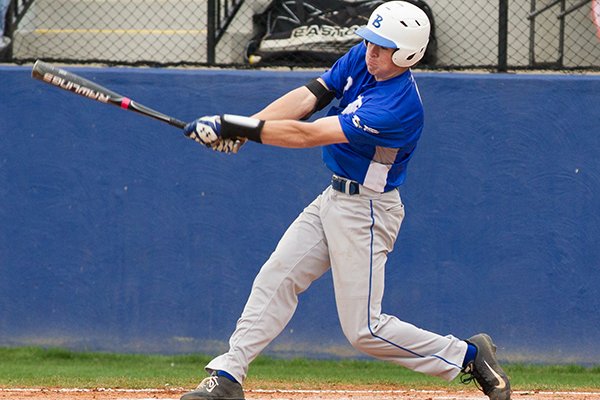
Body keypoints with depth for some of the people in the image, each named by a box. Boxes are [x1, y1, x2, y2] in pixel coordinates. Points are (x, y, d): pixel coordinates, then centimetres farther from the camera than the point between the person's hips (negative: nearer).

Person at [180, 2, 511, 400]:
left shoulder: (397, 106, -30)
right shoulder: (361, 59, -4)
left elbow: (308, 135, -30)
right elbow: (307, 98, -7)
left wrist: (236, 127, -28)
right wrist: (242, 126, -22)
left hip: (366, 213, -9)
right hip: (333, 199, 9)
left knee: (364, 329, -6)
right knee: (276, 279, 4)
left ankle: (468, 355, 8)